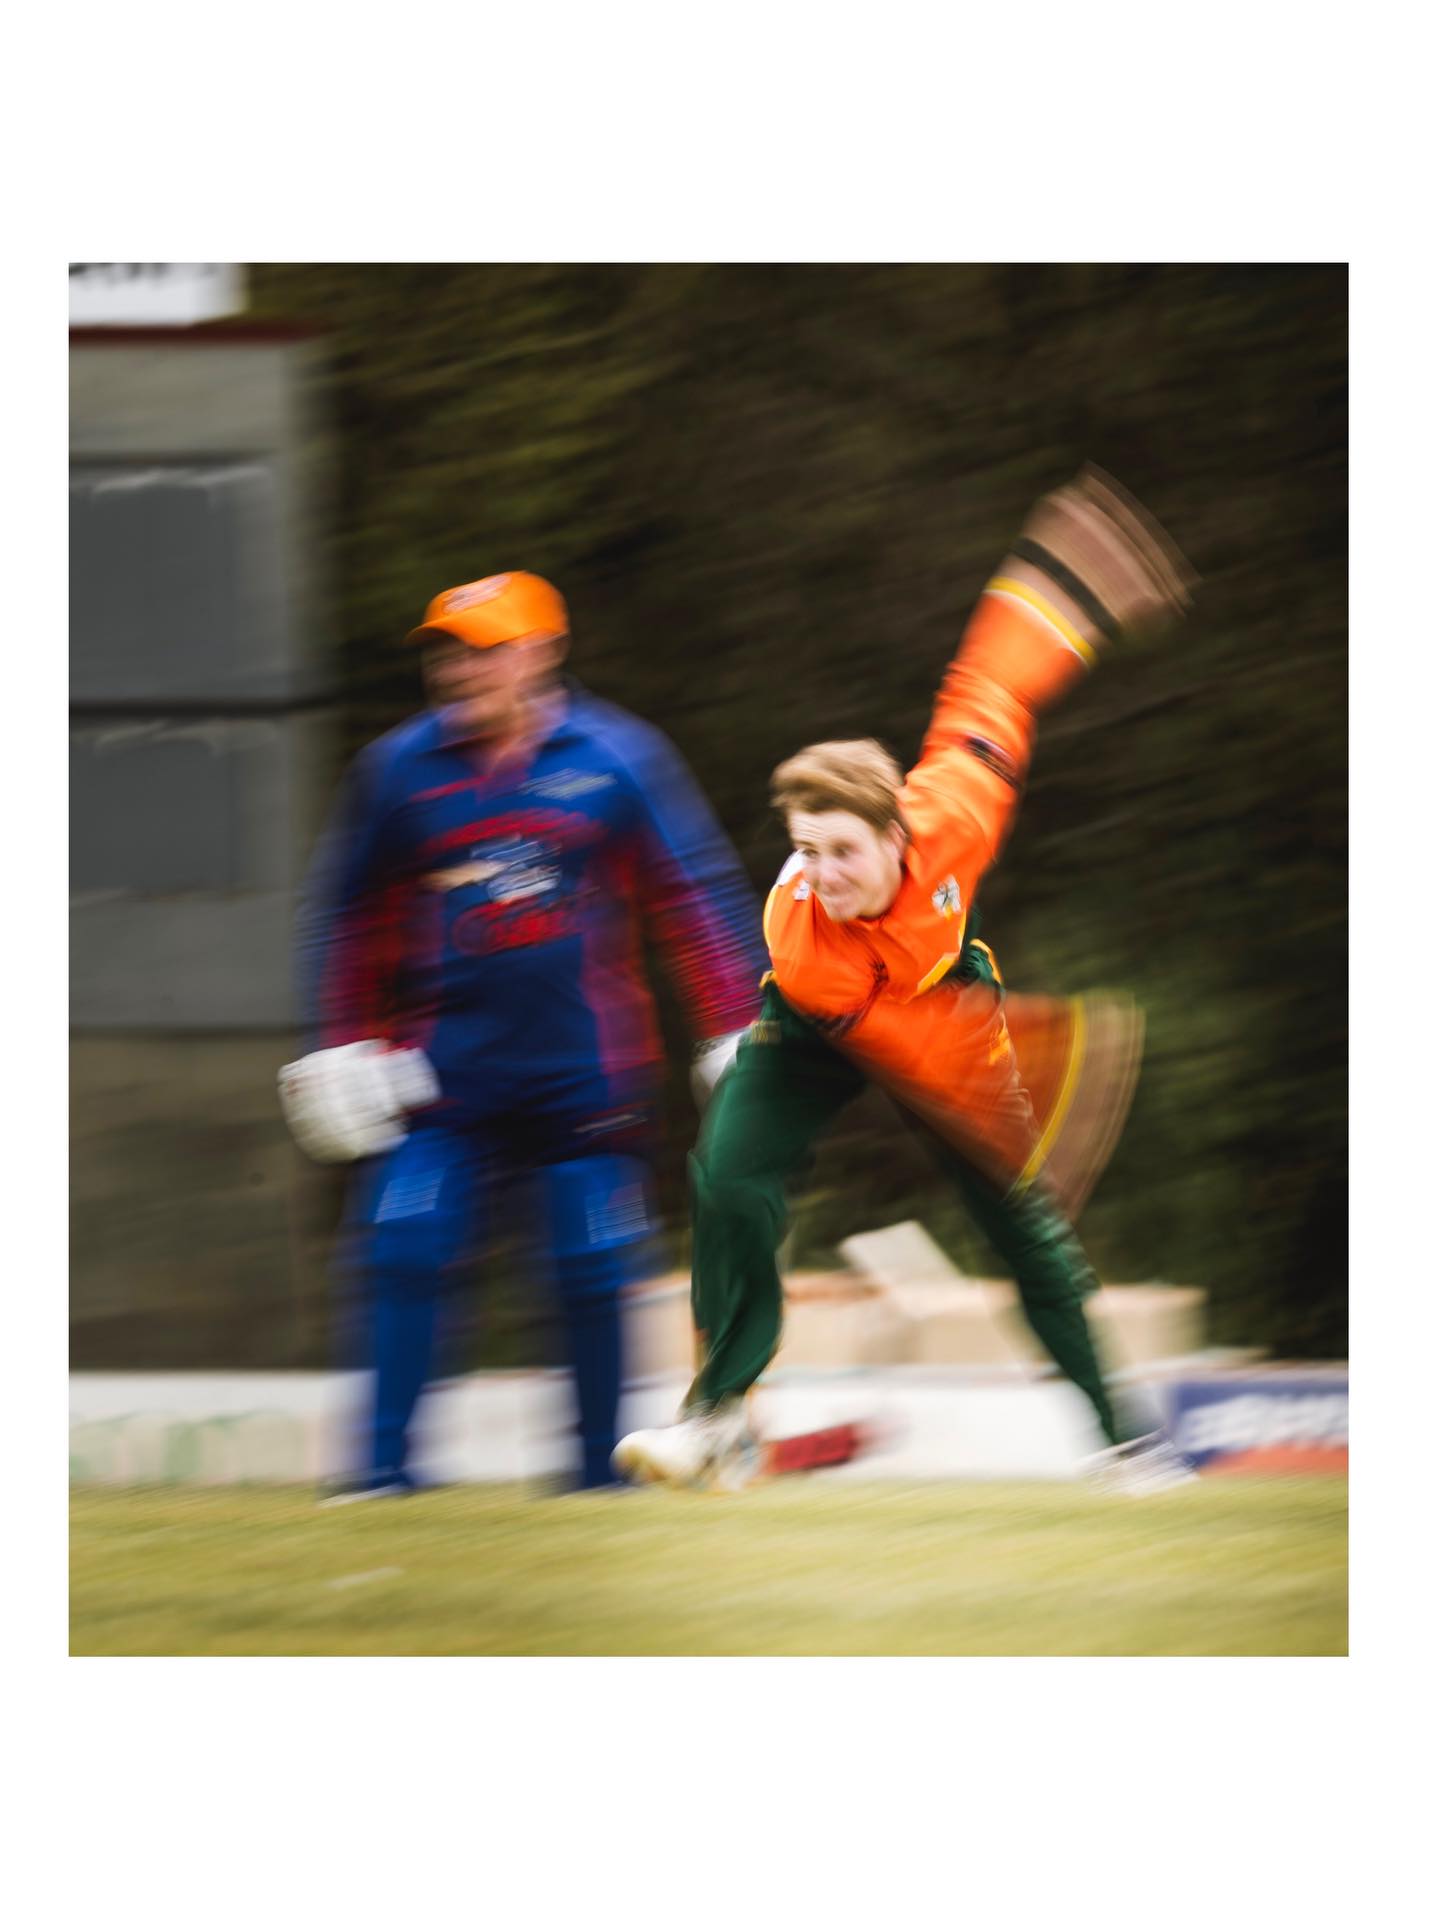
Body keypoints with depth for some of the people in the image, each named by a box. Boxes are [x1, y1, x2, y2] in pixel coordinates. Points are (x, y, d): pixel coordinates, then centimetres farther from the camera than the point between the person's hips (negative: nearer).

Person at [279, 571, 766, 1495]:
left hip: (586, 1065, -1)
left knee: (594, 1274, -1)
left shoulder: (617, 758, 0)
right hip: (447, 1065, 1)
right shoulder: (398, 769, 4)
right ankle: (386, 1462, -3)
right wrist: (344, 1049, 8)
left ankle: (602, 1464, 12)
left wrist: (735, 1031, 0)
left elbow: (697, 898, 4)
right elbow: (346, 918, 13)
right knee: (403, 1251, -10)